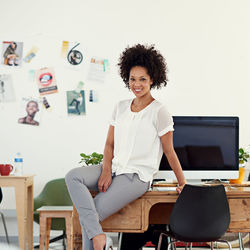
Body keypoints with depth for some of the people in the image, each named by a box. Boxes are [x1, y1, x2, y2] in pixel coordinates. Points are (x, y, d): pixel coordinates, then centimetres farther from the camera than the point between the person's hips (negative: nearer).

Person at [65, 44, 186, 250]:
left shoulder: (159, 112, -5)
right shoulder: (121, 107, 13)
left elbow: (169, 152, -1)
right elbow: (110, 144, 12)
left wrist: (183, 184, 1)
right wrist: (106, 171, -5)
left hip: (138, 177, -6)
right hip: (115, 169, 6)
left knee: (92, 212, -20)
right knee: (73, 176, -23)